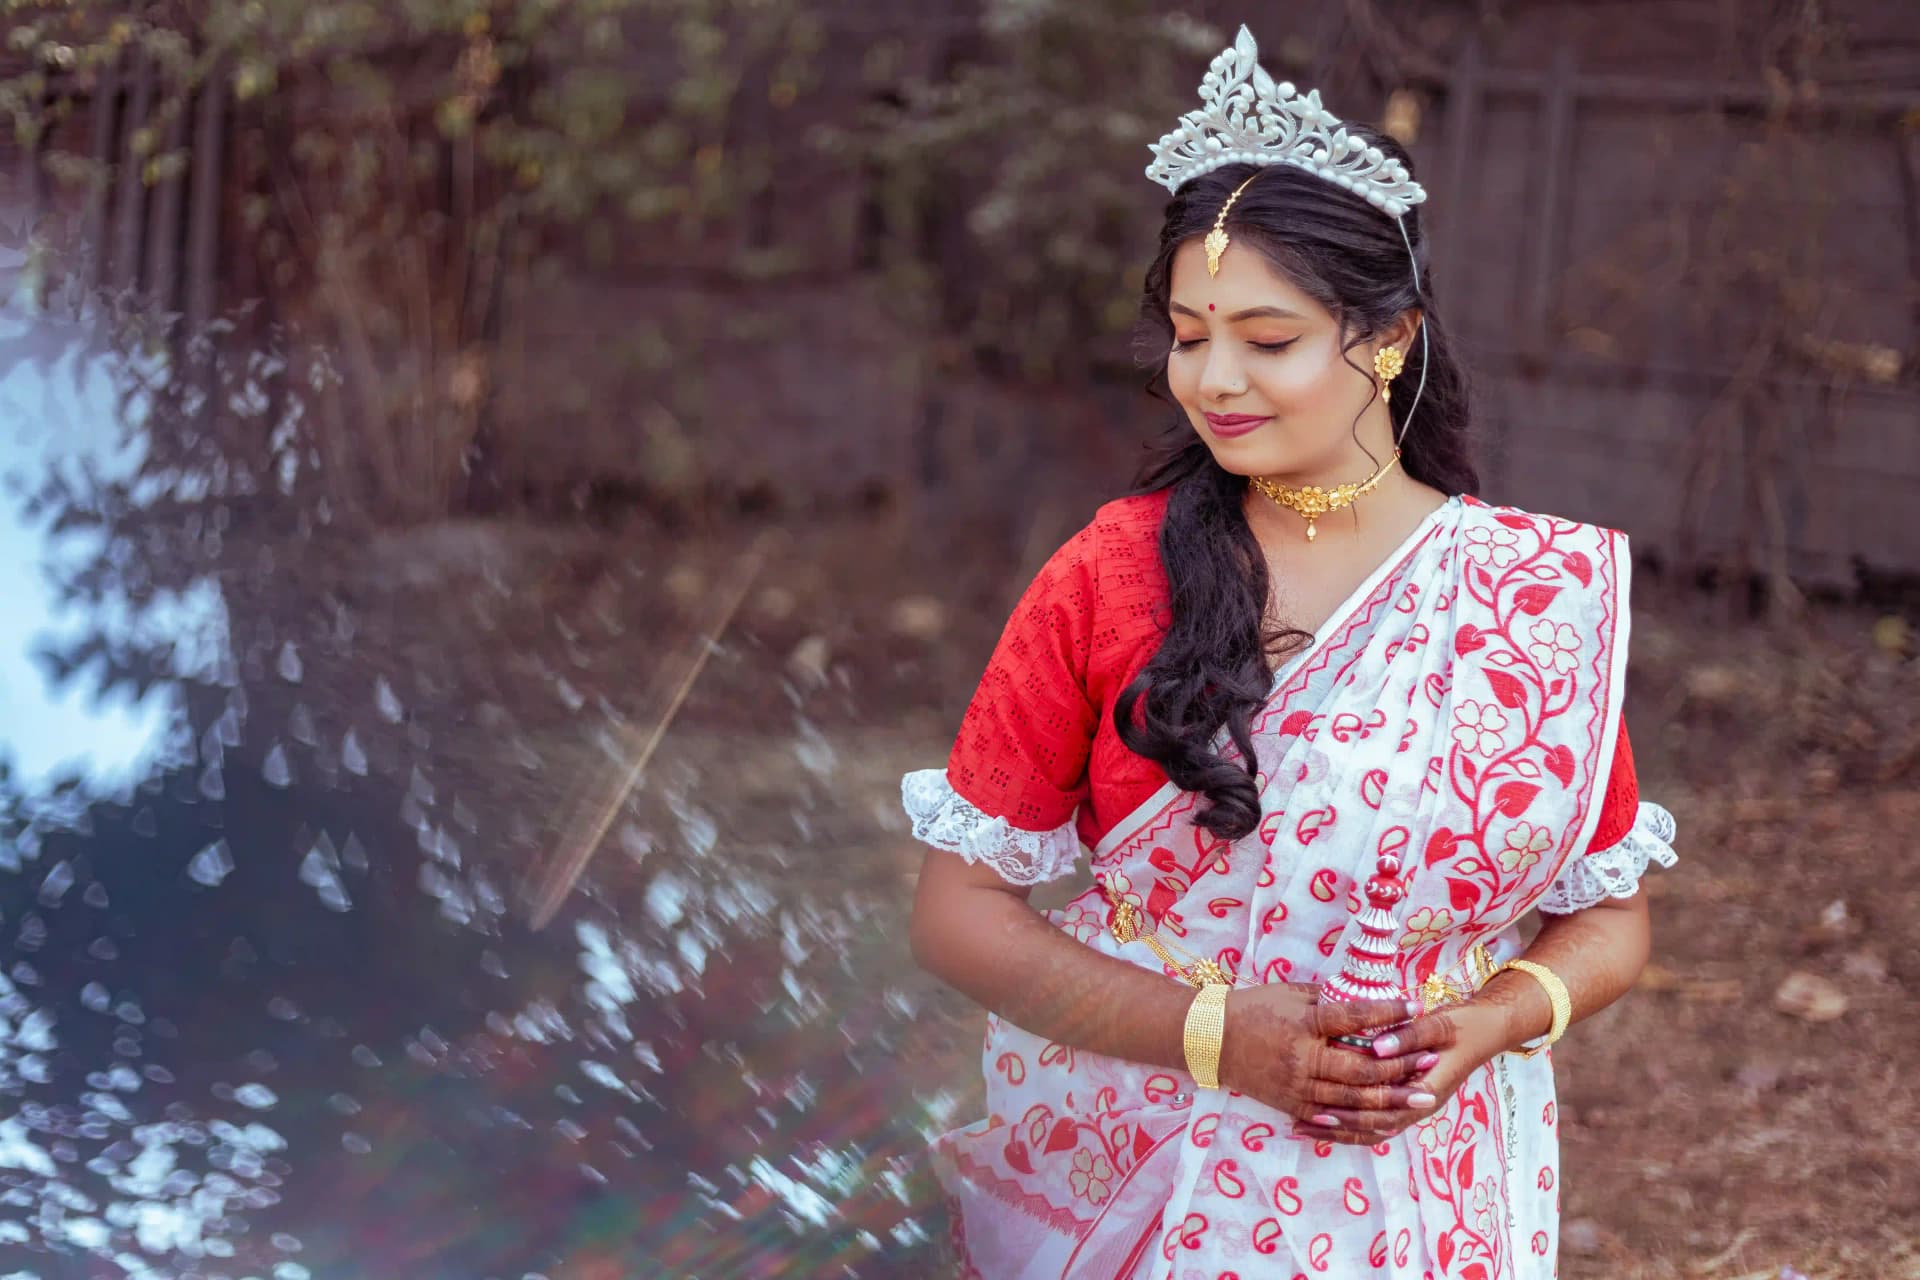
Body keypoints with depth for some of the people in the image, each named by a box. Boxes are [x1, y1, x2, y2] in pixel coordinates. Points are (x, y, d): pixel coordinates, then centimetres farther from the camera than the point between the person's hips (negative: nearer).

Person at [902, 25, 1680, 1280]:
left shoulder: (1549, 593, -5)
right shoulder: (1111, 575, -8)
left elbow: (1609, 918, 5)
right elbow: (959, 905, -7)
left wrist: (1490, 1021, -16)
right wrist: (1216, 1033, -19)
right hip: (1126, 1176, -1)